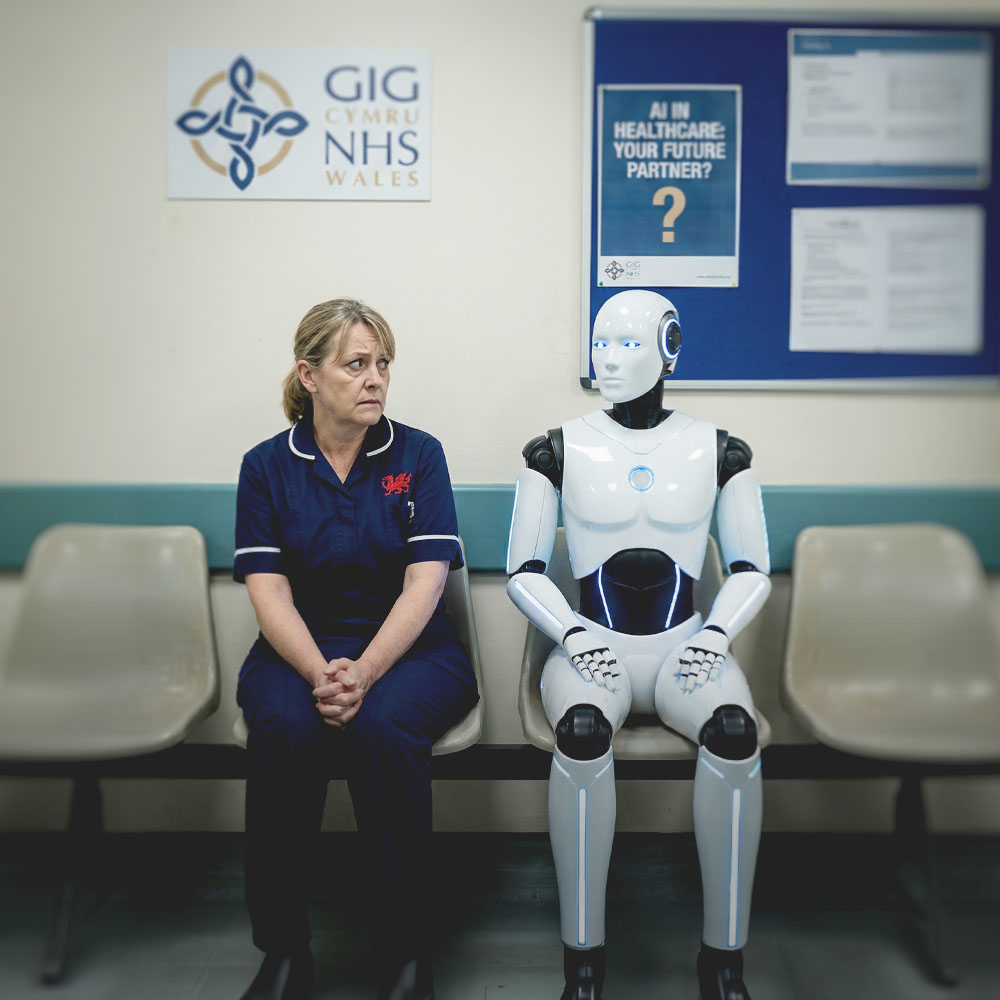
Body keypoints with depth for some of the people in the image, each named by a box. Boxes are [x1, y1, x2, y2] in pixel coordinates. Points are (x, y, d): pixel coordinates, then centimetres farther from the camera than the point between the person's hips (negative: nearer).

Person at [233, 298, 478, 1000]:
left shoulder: (418, 455, 2)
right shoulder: (267, 466, 5)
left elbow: (424, 582, -8)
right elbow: (269, 590, -4)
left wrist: (365, 673, -22)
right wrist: (320, 674, -22)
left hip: (409, 647, -1)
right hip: (299, 648, 1)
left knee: (383, 726, -32)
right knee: (283, 728, -31)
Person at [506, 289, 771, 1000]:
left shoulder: (717, 451, 6)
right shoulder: (561, 450, 3)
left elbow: (753, 571, 7)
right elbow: (523, 571, 3)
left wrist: (717, 633, -12)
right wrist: (573, 633, -15)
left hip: (686, 643, 1)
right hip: (592, 643, 0)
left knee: (735, 732, -32)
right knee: (583, 731, -35)